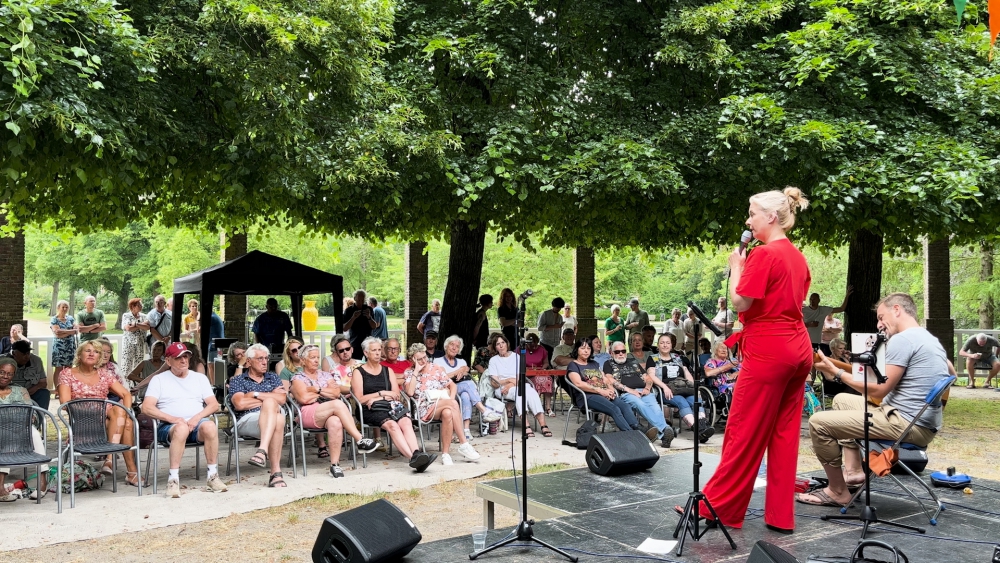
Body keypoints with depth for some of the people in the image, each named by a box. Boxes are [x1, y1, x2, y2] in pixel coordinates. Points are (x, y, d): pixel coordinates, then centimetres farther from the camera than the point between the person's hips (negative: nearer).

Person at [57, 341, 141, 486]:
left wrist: (125, 413, -14)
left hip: (107, 418, 4)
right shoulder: (67, 374, 8)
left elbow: (126, 394, 9)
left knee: (127, 423, -31)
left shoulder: (104, 374, 18)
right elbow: (65, 402, -8)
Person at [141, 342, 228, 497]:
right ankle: (173, 479, -34)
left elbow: (214, 404, 11)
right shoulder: (159, 379, 13)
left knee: (210, 426, -34)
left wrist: (197, 417, -10)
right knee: (181, 428, -39)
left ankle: (212, 475, -25)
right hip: (169, 427, -2)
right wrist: (172, 418, -15)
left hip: (196, 423, 2)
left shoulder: (200, 378, 21)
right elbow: (147, 407, -1)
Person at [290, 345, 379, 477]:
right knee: (337, 404, -34)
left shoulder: (326, 375, 26)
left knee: (335, 422, -37)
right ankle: (360, 441, -37)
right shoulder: (297, 378, 14)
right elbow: (304, 398, -5)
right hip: (308, 414, -3)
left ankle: (334, 464, -37)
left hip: (328, 413, 3)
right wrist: (326, 392, 5)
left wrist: (317, 389, 0)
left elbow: (336, 393, 8)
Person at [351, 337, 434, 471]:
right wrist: (382, 393, -2)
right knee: (392, 425, -35)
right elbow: (359, 399, 0)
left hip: (390, 406, 4)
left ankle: (417, 454, -54)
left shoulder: (387, 370, 23)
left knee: (406, 421, -32)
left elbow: (396, 395, 13)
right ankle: (414, 457, -53)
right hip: (371, 411, -4)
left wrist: (377, 399, -3)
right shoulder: (358, 372, 11)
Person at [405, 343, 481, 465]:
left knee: (448, 413, -37)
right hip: (424, 409, -3)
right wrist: (416, 371, -9)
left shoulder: (435, 368, 16)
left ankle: (446, 453, -30)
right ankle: (464, 444, -32)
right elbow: (410, 392, -11)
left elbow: (452, 385, 15)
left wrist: (451, 398, -5)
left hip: (441, 406, 3)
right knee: (452, 404, -33)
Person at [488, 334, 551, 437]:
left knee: (532, 391, -32)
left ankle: (543, 425, -43)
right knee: (518, 391, -36)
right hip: (502, 390, -2)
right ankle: (526, 427, -50)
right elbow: (494, 383, 1)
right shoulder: (493, 360, 11)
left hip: (519, 385, 3)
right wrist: (510, 380, -11)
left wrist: (510, 385, -13)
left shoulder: (516, 356, 16)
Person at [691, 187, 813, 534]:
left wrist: (736, 267, -2)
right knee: (784, 434, 10)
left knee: (744, 432, 0)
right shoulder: (798, 257, 13)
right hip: (798, 348, 9)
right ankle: (780, 515, 15)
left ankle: (716, 506, 10)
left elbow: (740, 302, -14)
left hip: (768, 350, -9)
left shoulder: (764, 254, -13)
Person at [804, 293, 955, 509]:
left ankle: (838, 492, -1)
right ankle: (853, 471, 17)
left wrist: (836, 373, -8)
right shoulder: (932, 340, 15)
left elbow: (879, 390, -18)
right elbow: (951, 373, 33)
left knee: (818, 422, -13)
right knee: (841, 400, 25)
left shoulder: (902, 339, -15)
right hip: (922, 423, 11)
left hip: (906, 424, -11)